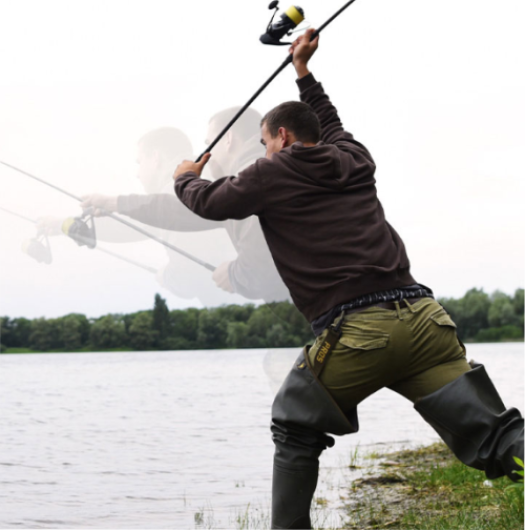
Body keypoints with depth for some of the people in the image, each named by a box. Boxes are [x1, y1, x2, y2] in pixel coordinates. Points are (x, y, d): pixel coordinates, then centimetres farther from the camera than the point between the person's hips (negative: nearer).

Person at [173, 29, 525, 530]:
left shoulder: (272, 174, 10)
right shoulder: (354, 159, 23)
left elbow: (209, 202, 26)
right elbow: (331, 125, 47)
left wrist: (186, 178, 47)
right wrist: (303, 71, 58)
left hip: (351, 333, -4)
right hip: (421, 315, 4)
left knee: (295, 431, 21)